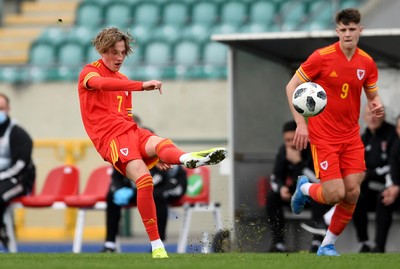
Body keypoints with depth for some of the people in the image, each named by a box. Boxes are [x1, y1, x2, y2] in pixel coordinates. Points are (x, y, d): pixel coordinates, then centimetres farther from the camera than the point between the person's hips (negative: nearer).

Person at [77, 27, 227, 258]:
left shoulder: (124, 81, 28)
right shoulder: (89, 72, 5)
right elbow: (102, 83, -21)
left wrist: (153, 153, 26)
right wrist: (142, 86, -34)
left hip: (131, 131, 6)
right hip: (110, 138, -5)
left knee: (160, 143, -31)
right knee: (144, 179, -28)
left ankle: (187, 158, -67)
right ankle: (156, 245, -31)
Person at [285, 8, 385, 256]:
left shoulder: (367, 63, 2)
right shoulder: (322, 57, -12)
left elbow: (372, 95, 16)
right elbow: (292, 87, -5)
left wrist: (376, 105, -10)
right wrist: (301, 123, -13)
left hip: (351, 137, 5)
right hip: (324, 137, -5)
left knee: (352, 193, -4)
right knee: (335, 194, -13)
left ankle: (328, 245, 14)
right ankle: (305, 188, 23)